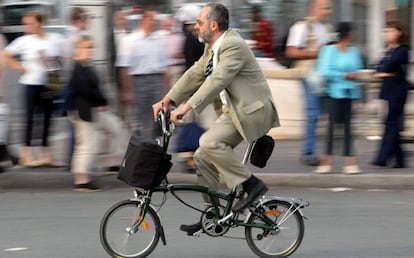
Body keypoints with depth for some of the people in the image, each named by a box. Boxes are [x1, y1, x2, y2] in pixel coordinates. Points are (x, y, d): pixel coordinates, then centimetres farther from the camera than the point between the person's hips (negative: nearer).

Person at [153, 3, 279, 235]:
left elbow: (217, 80, -28)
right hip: (234, 111, 10)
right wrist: (167, 100, 7)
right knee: (203, 158, 5)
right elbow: (195, 74, 15)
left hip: (252, 110, -10)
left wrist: (187, 107, -33)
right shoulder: (213, 48, 11)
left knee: (210, 142, -26)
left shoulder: (233, 45, -19)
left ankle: (251, 184, -15)